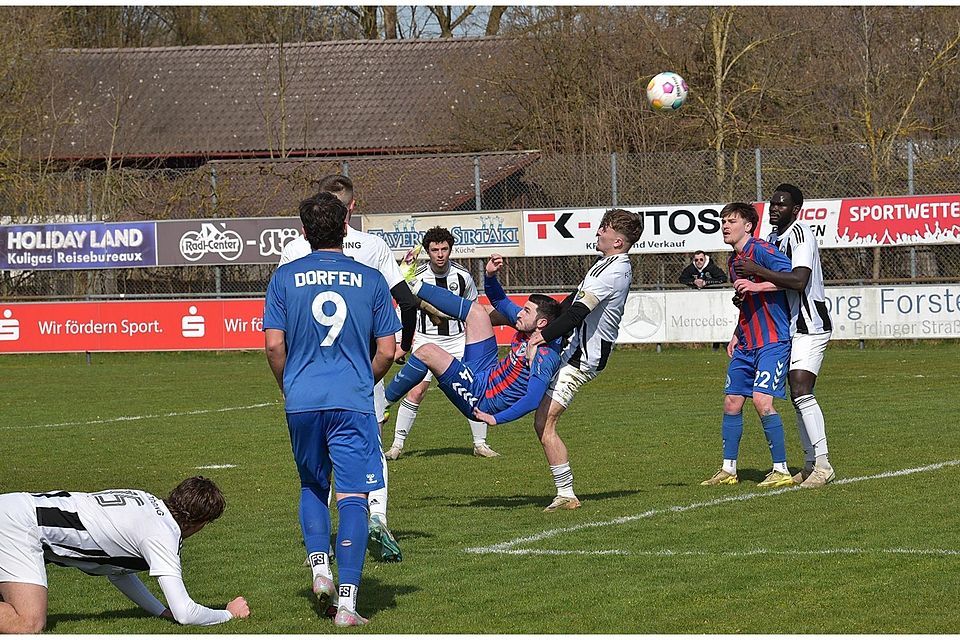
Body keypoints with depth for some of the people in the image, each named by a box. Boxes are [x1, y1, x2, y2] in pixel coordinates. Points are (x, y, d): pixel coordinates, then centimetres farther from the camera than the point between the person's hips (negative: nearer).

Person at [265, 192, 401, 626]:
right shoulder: (371, 280, 2)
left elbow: (274, 346, -1)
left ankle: (319, 564, 5)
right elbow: (387, 350, 3)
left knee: (312, 486, 23)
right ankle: (347, 601, -9)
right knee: (352, 497, -2)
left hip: (302, 400, 1)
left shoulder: (285, 277, 2)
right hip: (353, 402, -1)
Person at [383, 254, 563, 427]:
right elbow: (499, 301, 12)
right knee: (476, 310, 13)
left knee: (427, 352, -21)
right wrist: (490, 275, -5)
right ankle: (414, 286, 24)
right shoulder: (526, 326, -2)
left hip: (480, 398, -9)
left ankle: (385, 401, -4)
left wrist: (496, 419, -38)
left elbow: (533, 399, -38)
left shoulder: (544, 357, -28)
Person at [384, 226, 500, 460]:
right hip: (426, 340, -2)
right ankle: (397, 445, 0)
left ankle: (480, 443, 8)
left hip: (457, 340, 2)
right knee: (416, 392, -10)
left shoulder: (463, 276, -4)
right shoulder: (417, 276, -9)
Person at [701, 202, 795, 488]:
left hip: (772, 341, -9)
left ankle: (781, 470, -10)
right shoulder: (734, 260, 17)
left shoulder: (760, 250, -12)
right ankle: (728, 470, 16)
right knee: (731, 401, 7)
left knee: (762, 399, -18)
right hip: (746, 345, 9)